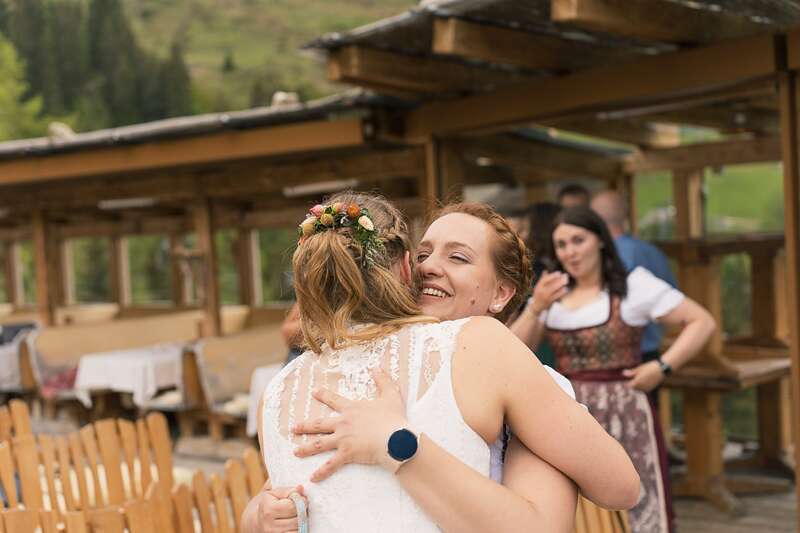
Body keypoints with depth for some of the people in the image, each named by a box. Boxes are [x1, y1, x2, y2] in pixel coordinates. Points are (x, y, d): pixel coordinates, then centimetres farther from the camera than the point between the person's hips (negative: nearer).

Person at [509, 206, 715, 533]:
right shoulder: (551, 292, 11)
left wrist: (661, 368, -12)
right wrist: (536, 307, -12)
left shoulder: (633, 286, -3)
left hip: (620, 418, -4)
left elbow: (702, 322, -3)